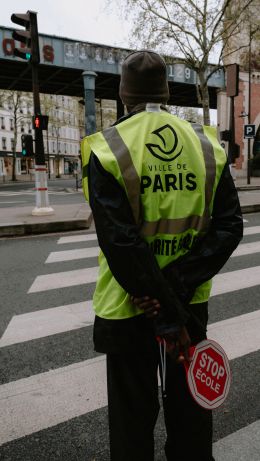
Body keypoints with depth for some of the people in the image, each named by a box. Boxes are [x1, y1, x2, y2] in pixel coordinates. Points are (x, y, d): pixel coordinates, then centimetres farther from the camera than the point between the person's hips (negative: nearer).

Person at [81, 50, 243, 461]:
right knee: (189, 408, 23)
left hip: (129, 309, -3)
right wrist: (176, 288, -14)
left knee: (133, 416, 17)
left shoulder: (106, 149, -14)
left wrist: (168, 318, -16)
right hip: (192, 303, 4)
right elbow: (229, 226, -9)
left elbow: (121, 242, -21)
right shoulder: (206, 145, -2)